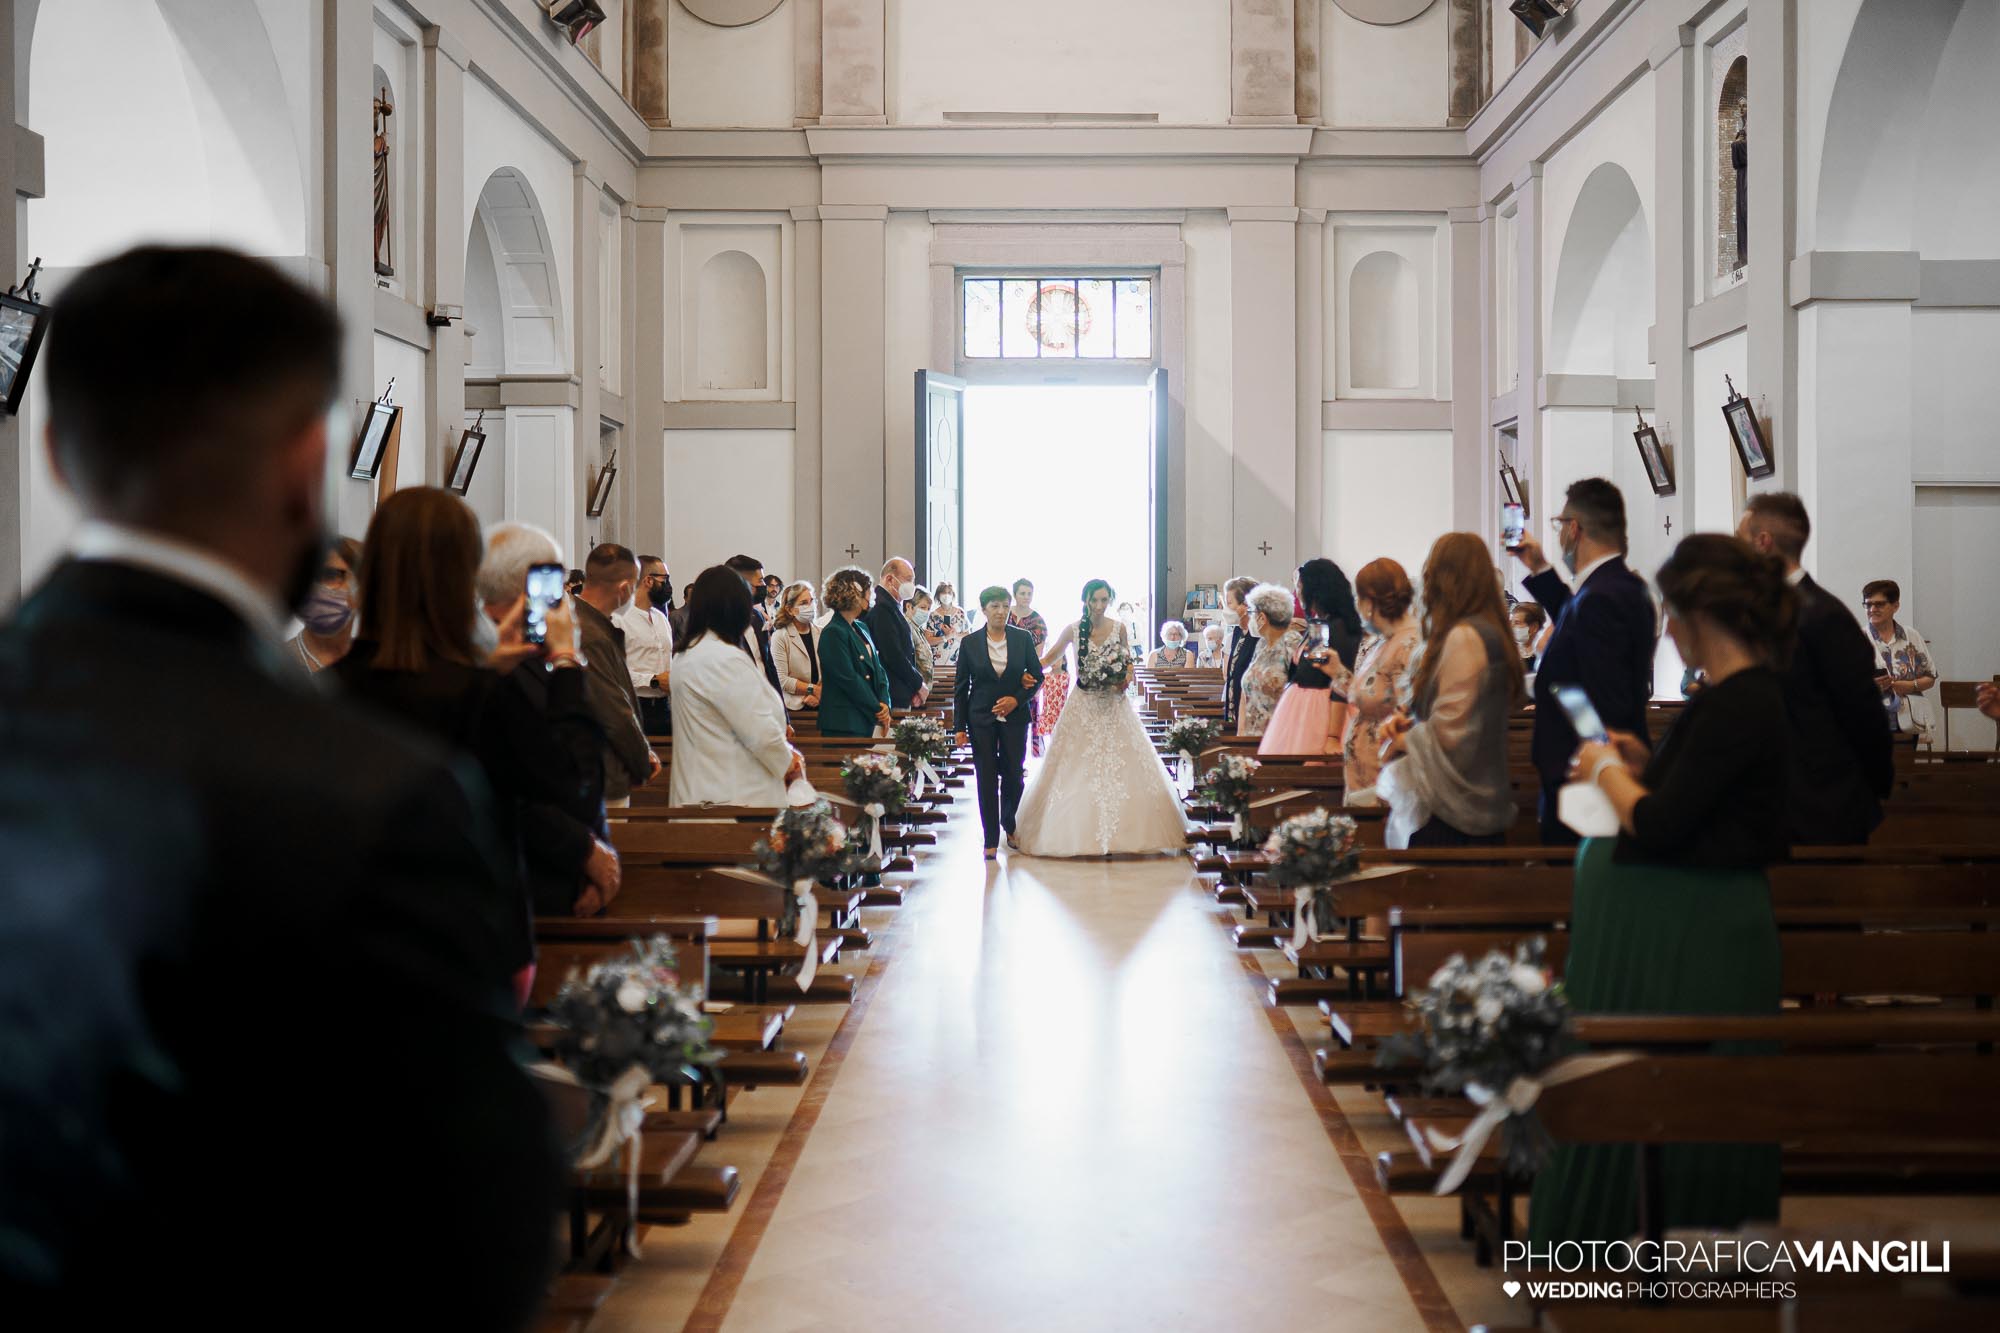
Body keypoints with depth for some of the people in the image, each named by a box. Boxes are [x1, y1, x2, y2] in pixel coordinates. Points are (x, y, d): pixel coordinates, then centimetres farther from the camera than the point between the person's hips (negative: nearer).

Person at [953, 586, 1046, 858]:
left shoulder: (1023, 638, 1)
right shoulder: (970, 643, 0)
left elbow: (1037, 675, 7)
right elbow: (960, 687, 3)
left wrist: (1017, 699, -9)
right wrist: (960, 726, -1)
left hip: (1015, 717, 1)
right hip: (982, 720, -1)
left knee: (1013, 775, 4)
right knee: (987, 779, 0)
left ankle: (1009, 826, 29)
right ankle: (991, 838, 7)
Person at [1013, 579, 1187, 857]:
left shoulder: (1119, 628, 1)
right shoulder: (1073, 629, -2)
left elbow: (1128, 662, 12)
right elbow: (1051, 656, 7)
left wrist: (1126, 679, -8)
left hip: (1113, 706, 1)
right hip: (1083, 706, -1)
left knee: (1118, 767, -2)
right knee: (1079, 769, -1)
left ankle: (1115, 833, 6)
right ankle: (1082, 833, 7)